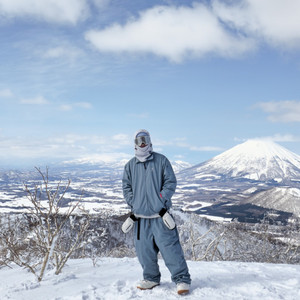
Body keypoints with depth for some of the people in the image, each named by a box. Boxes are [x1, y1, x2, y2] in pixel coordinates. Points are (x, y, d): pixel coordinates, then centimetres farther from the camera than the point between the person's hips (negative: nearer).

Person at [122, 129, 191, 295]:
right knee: (144, 250, 8)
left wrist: (162, 199, -10)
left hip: (160, 214, -3)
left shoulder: (161, 160, 2)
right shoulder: (130, 165, 11)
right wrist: (133, 203, 3)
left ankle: (182, 279, 5)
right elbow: (126, 186, 16)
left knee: (169, 247, -6)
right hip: (140, 216, 4)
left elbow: (171, 182, 0)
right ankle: (151, 278, 27)